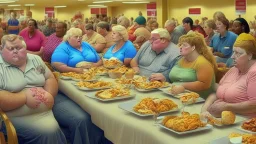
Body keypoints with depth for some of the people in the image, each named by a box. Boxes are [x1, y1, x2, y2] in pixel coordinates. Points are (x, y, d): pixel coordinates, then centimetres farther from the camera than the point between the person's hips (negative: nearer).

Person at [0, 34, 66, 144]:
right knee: (49, 130, -30)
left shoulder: (35, 59, 11)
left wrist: (49, 94, -8)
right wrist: (24, 98, -21)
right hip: (18, 117, -6)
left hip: (47, 109, 6)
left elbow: (50, 78, 13)